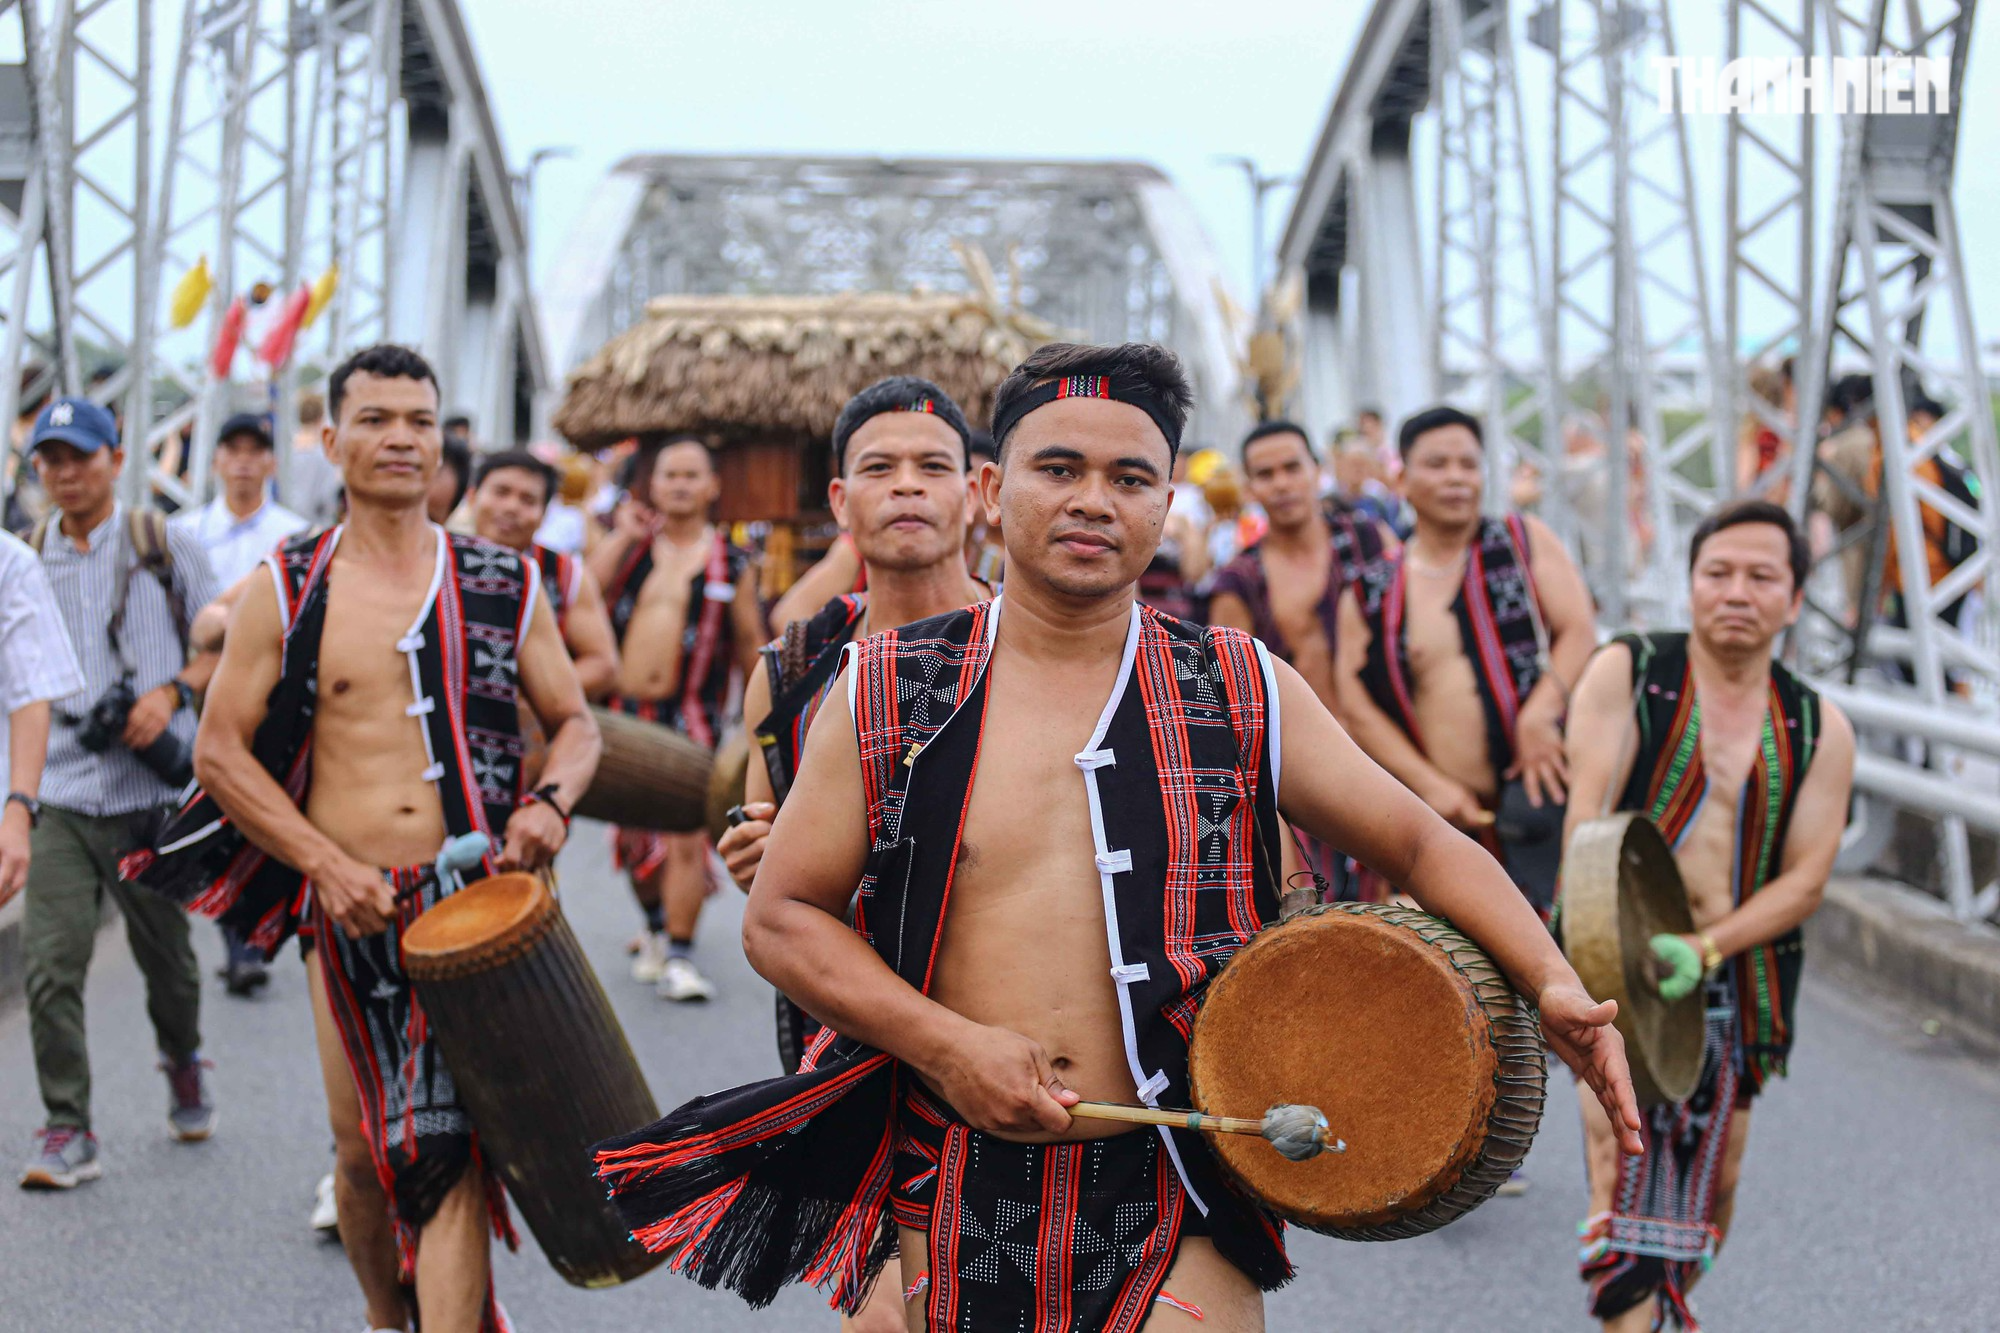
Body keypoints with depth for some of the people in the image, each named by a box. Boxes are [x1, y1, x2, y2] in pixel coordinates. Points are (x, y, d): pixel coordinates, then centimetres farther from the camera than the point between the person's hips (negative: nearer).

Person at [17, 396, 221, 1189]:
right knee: (50, 962, -12)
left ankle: (183, 1065, 41)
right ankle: (68, 1132, -6)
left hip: (152, 789, -1)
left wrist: (172, 693, -13)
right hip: (61, 792, 1)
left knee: (164, 954, 12)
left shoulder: (163, 548, 3)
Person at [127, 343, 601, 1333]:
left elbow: (574, 723, 14)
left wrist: (551, 802, -9)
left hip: (477, 901, -1)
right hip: (351, 908, 1)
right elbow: (219, 751, 1)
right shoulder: (286, 589, 3)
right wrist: (327, 865, -10)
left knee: (452, 1148, -12)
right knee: (362, 1146, 11)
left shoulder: (505, 584, 7)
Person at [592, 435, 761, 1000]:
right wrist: (621, 536, -7)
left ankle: (680, 955, -6)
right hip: (625, 712, 3)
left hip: (691, 716, -3)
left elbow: (750, 642, 10)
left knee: (686, 834, -14)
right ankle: (657, 927, 35)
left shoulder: (732, 563, 5)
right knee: (635, 835, 12)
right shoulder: (630, 547, 8)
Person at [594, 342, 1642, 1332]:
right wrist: (946, 1043, -10)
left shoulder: (1245, 695, 4)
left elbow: (1421, 844, 7)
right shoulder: (887, 693, 2)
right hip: (957, 1202, 1)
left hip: (1179, 1204, 0)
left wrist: (1549, 982, -9)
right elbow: (782, 917, 3)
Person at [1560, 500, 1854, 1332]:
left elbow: (1806, 879, -1)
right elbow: (1588, 815, -12)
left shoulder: (1819, 732, 5)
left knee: (1711, 1186, 14)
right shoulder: (1626, 672, -1)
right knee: (1625, 1160, -19)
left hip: (1738, 978, 4)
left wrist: (1705, 947, -17)